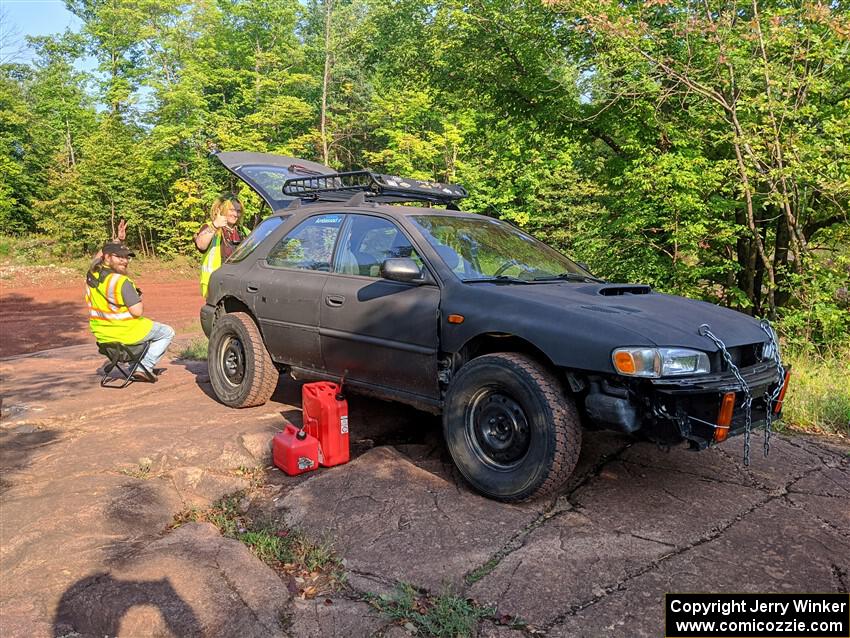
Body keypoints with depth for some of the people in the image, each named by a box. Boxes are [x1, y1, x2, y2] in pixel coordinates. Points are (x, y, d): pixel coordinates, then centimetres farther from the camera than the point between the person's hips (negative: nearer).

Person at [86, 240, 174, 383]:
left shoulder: (91, 274, -2)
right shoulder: (122, 282, -25)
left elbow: (99, 256, 22)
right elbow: (137, 311, -26)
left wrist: (114, 242, 18)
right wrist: (139, 301, -5)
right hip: (126, 334, -8)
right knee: (167, 333, 12)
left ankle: (135, 366, 34)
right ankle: (144, 367, 1)